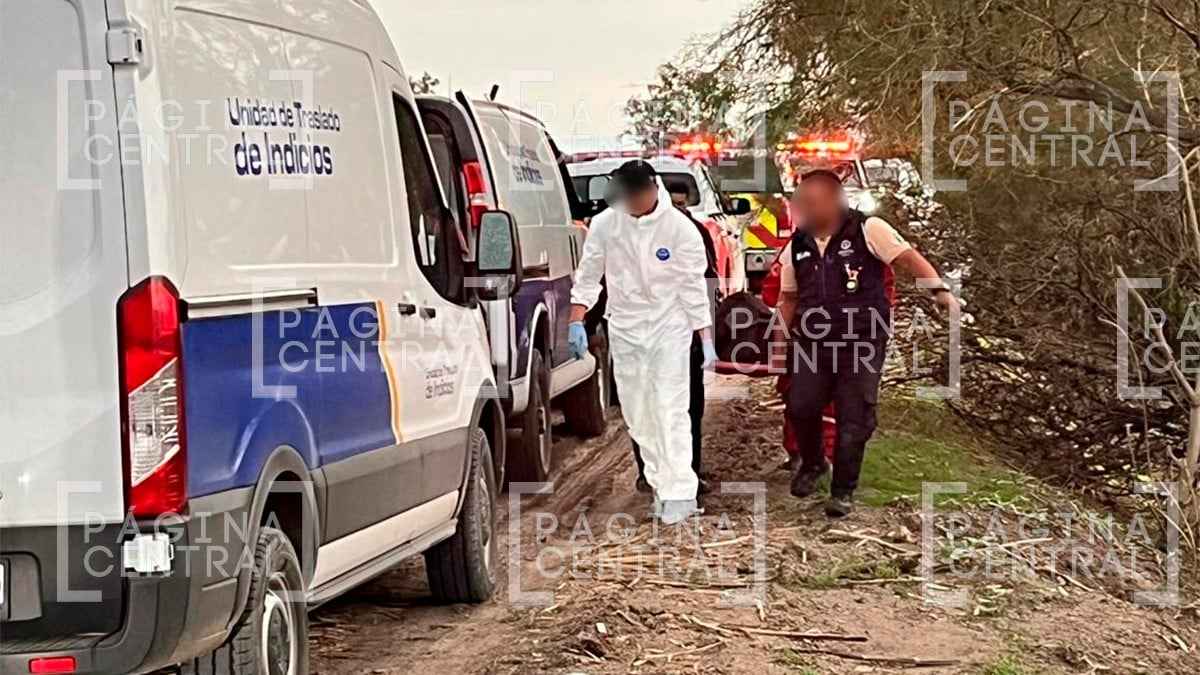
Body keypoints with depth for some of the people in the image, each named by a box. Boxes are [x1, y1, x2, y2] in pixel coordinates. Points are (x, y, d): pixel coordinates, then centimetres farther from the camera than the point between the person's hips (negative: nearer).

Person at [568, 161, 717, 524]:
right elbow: (588, 274, 6)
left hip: (669, 328, -4)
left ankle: (679, 492, -10)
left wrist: (706, 337, -9)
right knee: (637, 413, 9)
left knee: (671, 409, -10)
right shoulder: (605, 224, -4)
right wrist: (577, 320, -1)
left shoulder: (679, 227, -11)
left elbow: (693, 285, -8)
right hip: (625, 328, 4)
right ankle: (660, 481, 21)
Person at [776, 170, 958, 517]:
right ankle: (811, 463, 24)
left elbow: (908, 257, -12)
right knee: (800, 406, -6)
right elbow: (788, 297, 20)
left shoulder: (867, 230, -6)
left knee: (854, 419, -1)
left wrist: (939, 289, -25)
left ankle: (843, 491, 12)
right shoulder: (798, 246, 9)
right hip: (813, 342, 4)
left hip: (862, 341, -4)